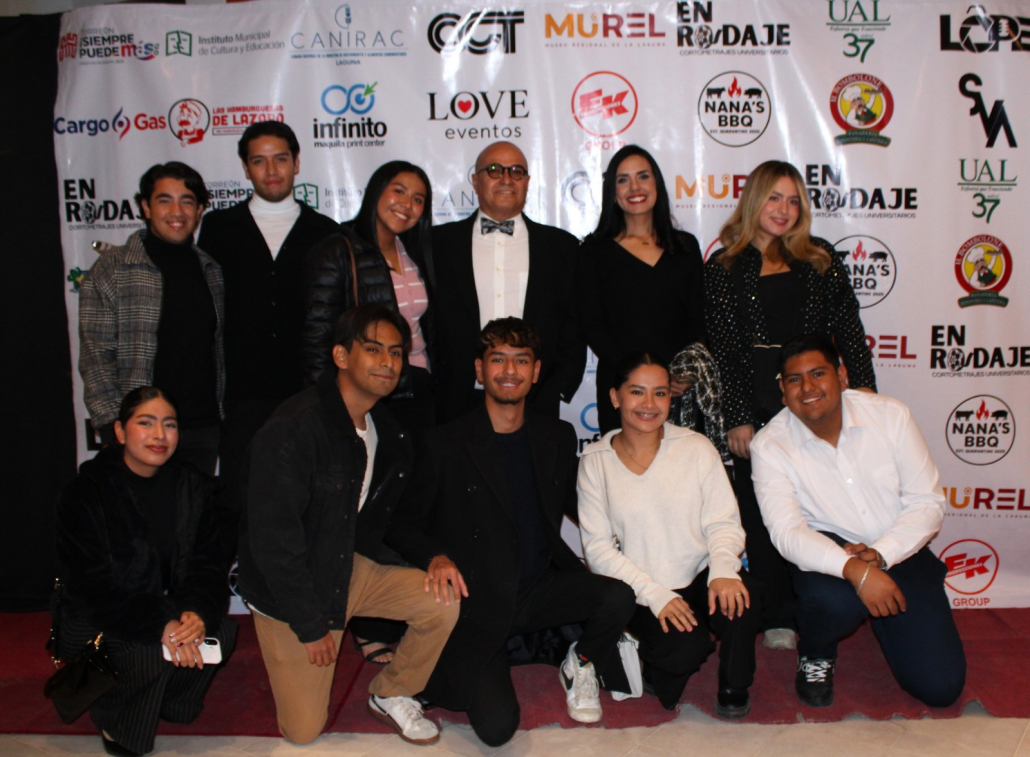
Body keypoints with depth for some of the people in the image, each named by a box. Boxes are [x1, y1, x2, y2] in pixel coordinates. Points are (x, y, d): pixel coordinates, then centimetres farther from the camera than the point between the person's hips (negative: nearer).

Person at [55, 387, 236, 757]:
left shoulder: (189, 487, -3)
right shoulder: (86, 493, -17)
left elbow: (207, 564, -6)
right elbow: (91, 586, -23)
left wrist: (198, 613, -29)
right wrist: (160, 625, -34)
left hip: (161, 607, 5)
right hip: (93, 623, -4)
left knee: (220, 630, -19)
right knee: (152, 650, -30)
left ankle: (171, 698, 9)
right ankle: (115, 723, 1)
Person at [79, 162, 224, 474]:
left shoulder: (211, 270, 10)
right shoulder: (110, 271, -3)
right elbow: (95, 358, -5)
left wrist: (218, 412, 11)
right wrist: (115, 425, -11)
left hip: (203, 427, 4)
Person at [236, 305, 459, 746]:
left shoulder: (386, 428, -2)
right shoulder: (292, 430, -26)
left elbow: (389, 508, 12)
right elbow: (272, 540, -24)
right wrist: (309, 626, -18)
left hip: (349, 568, 6)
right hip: (288, 595, -6)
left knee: (443, 600, -15)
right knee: (304, 730, 1)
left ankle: (391, 696, 10)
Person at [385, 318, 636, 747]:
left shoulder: (557, 437, 7)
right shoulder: (445, 445, -6)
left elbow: (573, 503, 17)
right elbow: (402, 526, -2)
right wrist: (435, 557, -22)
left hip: (540, 589, 4)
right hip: (478, 603, -3)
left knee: (618, 597, -25)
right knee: (497, 726, -20)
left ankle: (581, 665, 8)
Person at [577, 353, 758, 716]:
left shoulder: (696, 448, 0)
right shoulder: (595, 462, -2)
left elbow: (723, 522, -2)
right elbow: (598, 549, -5)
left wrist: (723, 569, -24)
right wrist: (655, 594, -16)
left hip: (700, 577, 1)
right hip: (643, 592, -1)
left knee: (735, 601, -32)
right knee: (685, 648, -29)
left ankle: (733, 687, 1)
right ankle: (657, 668, 10)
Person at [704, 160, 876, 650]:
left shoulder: (820, 259, 11)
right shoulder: (724, 268, 4)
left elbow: (848, 327, 8)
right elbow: (721, 348, 0)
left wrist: (864, 387, -4)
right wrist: (736, 418, -5)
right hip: (755, 406, -1)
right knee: (761, 514, 4)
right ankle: (777, 617, 17)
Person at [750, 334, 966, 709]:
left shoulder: (890, 415, -7)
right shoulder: (769, 445, -13)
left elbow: (927, 502, -6)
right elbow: (787, 533, -21)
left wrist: (878, 555, -21)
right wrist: (855, 569, -36)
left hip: (898, 551, 2)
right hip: (826, 554, -1)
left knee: (940, 686, -8)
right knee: (832, 598, -37)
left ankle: (884, 622, 25)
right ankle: (816, 653, 0)